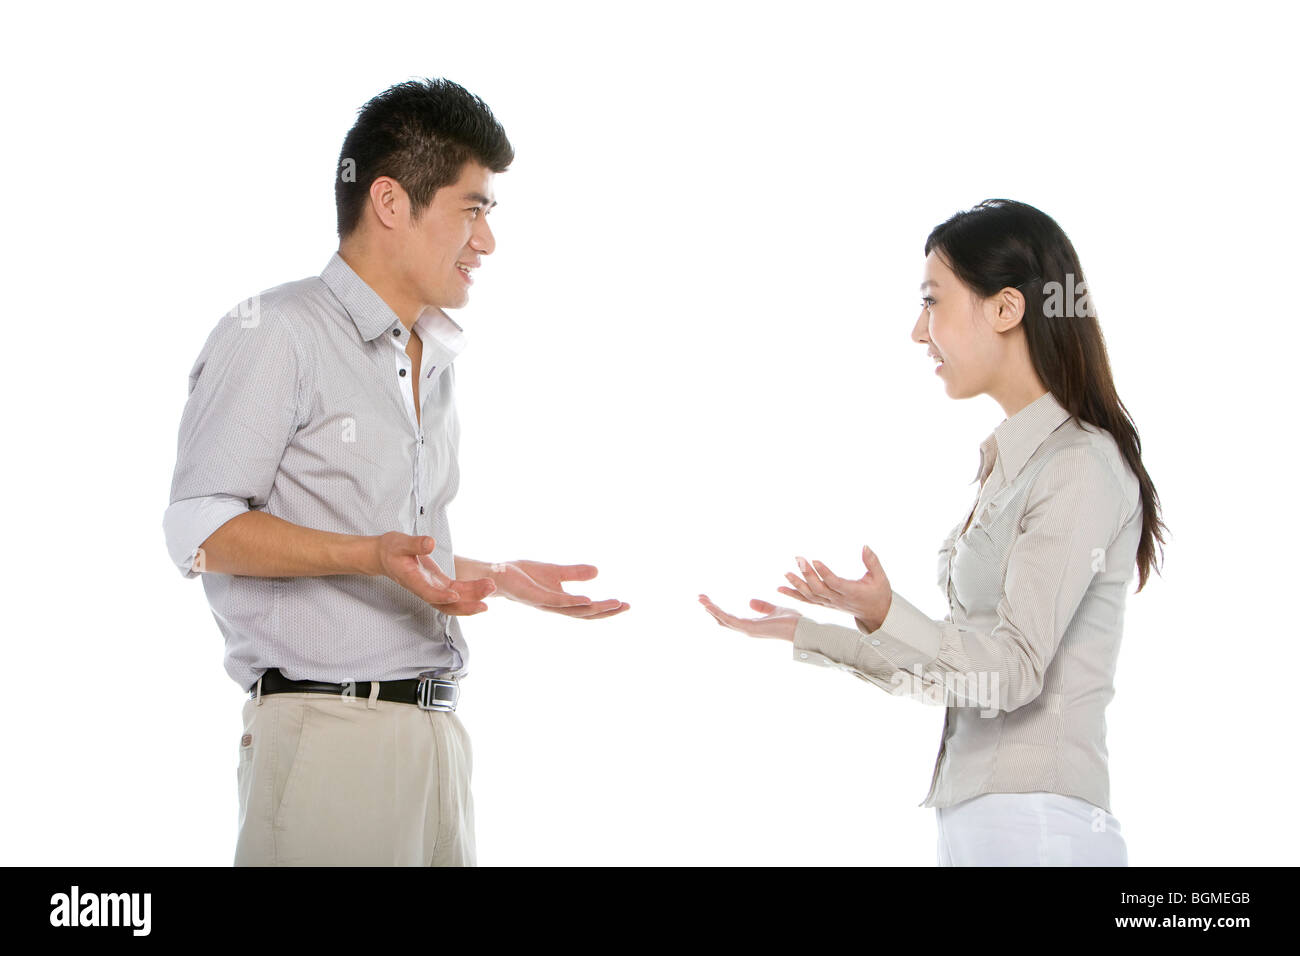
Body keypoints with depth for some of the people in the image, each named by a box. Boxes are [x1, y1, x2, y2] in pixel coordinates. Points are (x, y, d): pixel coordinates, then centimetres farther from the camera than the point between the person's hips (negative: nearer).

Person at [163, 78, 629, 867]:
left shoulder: (436, 362, 22)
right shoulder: (276, 333, -4)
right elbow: (201, 531, -12)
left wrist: (503, 579, 16)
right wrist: (370, 556, -22)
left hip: (438, 732, 8)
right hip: (329, 733, -7)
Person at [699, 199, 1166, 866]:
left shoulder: (1081, 466, -11)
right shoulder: (1012, 459, 16)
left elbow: (1014, 670, -18)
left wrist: (885, 615, -32)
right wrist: (804, 633, 18)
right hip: (976, 822, 8)